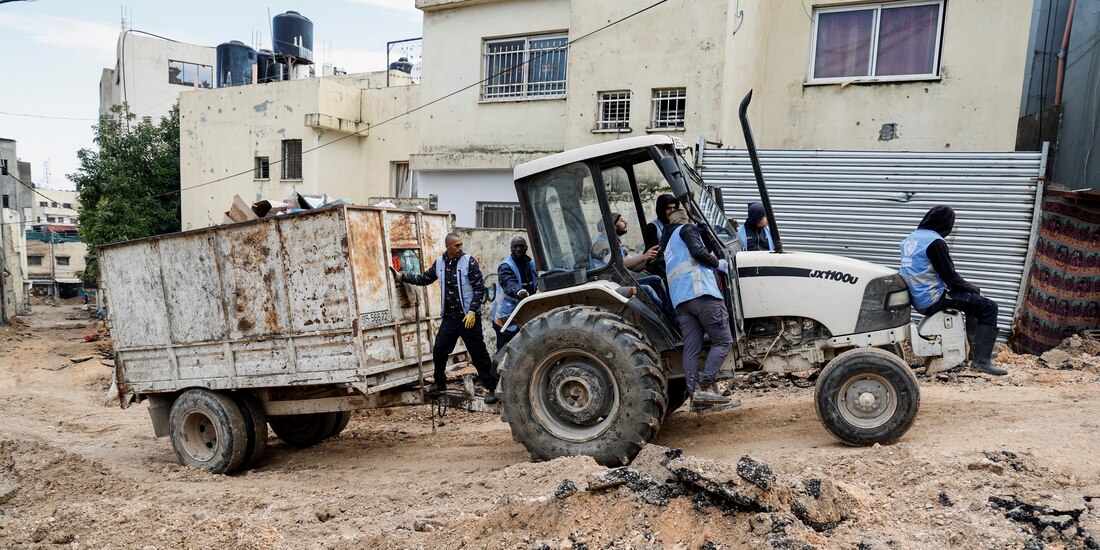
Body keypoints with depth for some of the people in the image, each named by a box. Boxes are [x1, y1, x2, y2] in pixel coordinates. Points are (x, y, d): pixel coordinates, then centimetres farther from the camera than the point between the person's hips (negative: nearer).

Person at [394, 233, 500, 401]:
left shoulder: (469, 261, -10)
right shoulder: (440, 263, 4)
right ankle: (440, 383, 31)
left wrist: (472, 312, -17)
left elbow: (480, 288, -11)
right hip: (449, 317, 5)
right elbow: (424, 279, 17)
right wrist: (401, 276, 10)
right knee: (439, 351, 9)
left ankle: (492, 388, 9)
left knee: (478, 354, -1)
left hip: (469, 317, -5)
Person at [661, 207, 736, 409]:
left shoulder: (667, 243, 34)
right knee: (723, 341, -6)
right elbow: (698, 251, -8)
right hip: (701, 292, -8)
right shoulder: (687, 229, 11)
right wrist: (719, 264, 4)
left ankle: (695, 394, -3)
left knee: (691, 348, 2)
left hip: (679, 300, 8)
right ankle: (705, 388, -15)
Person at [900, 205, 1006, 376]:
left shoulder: (910, 238, 12)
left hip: (916, 298, 10)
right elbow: (950, 276, -15)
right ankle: (981, 361, -8)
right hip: (932, 300, -10)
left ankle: (976, 348, 34)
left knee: (974, 299, 29)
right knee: (988, 307, -5)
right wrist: (973, 288, 4)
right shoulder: (935, 241, -16)